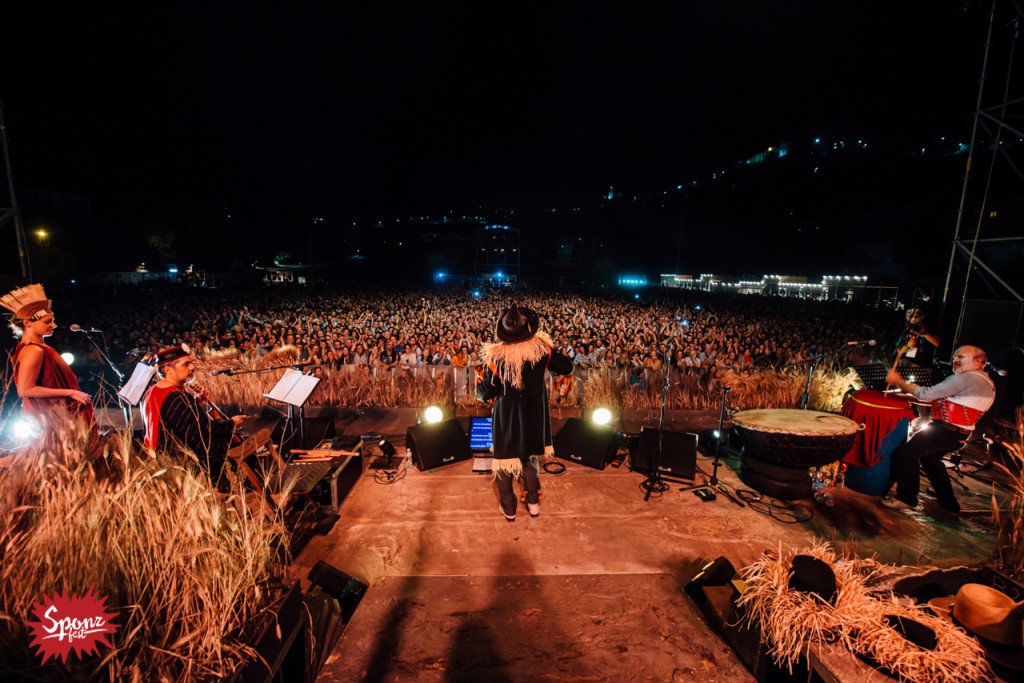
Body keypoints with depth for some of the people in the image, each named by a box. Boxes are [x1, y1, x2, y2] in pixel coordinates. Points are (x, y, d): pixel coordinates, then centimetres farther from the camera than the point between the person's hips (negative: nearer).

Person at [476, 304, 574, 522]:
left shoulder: (497, 355, -23)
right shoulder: (540, 347, -16)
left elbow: (486, 393, -14)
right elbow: (567, 368, -3)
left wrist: (477, 385, 8)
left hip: (506, 416, -2)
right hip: (534, 415, 3)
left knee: (505, 459, 16)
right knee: (531, 456, 24)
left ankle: (508, 508, 30)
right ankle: (533, 503, 35)